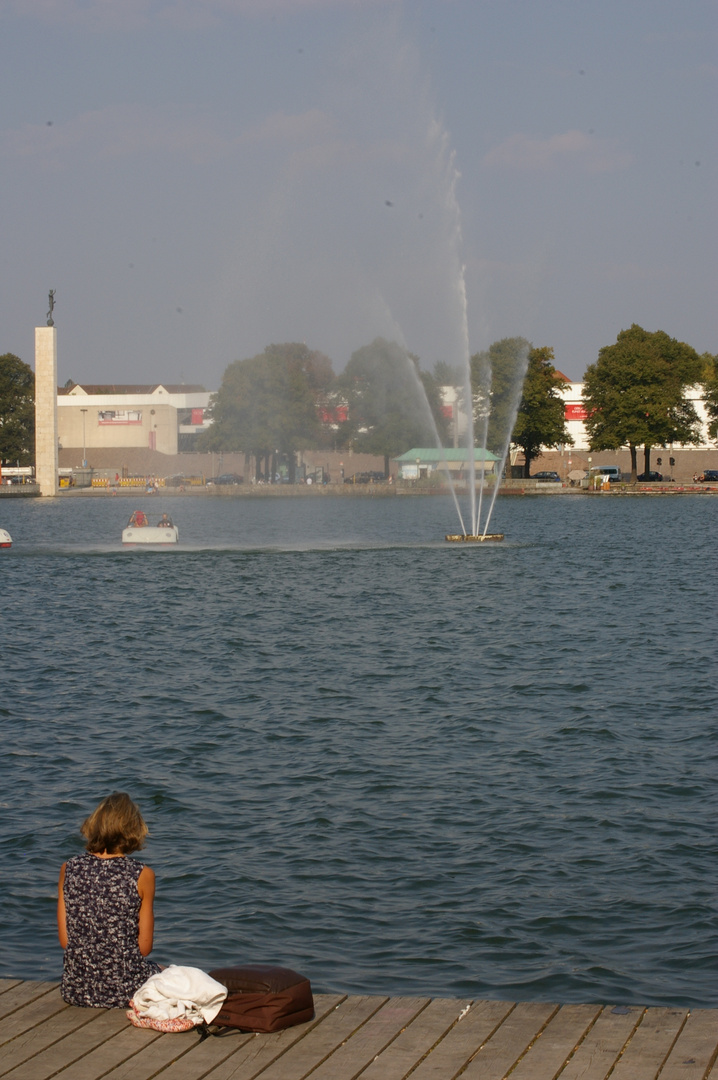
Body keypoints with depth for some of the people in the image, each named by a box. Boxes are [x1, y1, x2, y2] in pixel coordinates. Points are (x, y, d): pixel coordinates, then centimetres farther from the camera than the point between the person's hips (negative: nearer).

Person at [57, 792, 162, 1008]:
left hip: (75, 990, 4)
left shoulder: (69, 869, -2)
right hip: (125, 990, -4)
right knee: (158, 970, 32)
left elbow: (64, 940, 2)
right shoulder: (142, 875, -11)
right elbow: (144, 947, -5)